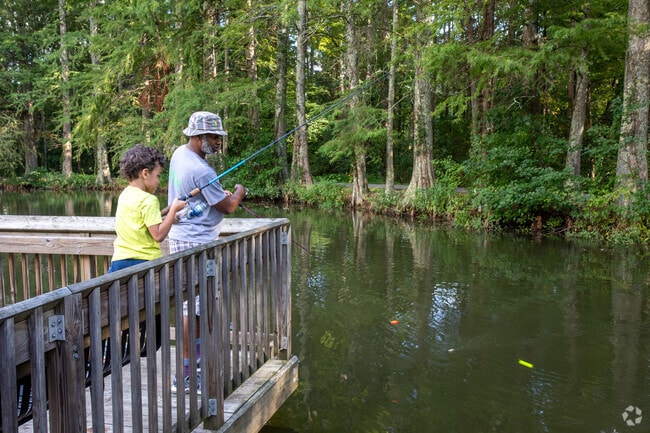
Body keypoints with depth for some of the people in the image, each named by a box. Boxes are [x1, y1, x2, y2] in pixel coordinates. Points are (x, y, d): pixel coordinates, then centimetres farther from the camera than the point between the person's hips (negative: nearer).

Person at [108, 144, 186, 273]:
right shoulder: (148, 200, -13)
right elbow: (158, 235, -16)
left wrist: (166, 218, 17)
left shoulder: (124, 194, 11)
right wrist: (173, 209, -9)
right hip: (143, 262, -7)